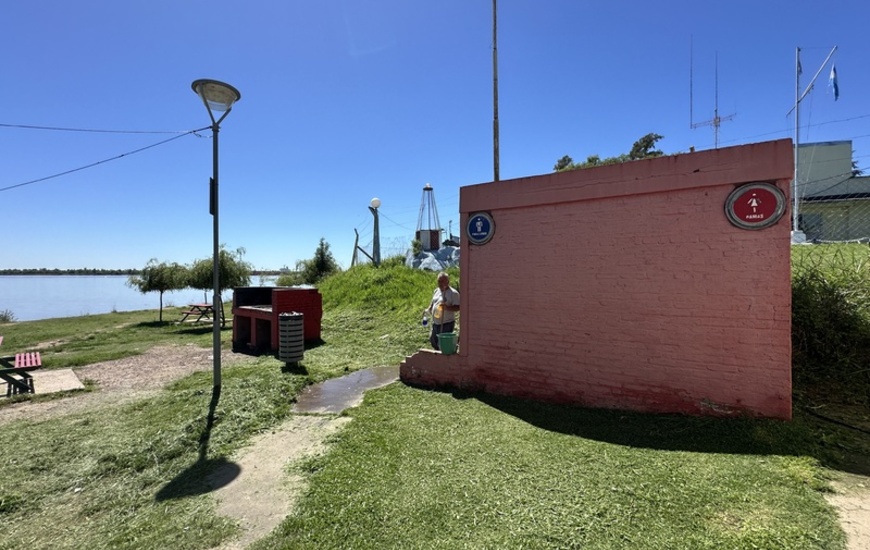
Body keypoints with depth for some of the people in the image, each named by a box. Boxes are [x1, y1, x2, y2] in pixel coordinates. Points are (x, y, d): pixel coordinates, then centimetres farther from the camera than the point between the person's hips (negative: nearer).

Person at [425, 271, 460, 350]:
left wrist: (447, 308, -31)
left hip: (447, 324, -8)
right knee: (432, 340, 18)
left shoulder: (453, 293, -12)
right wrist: (429, 309, 7)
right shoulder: (436, 291, 11)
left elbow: (457, 307, -16)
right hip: (435, 323, 8)